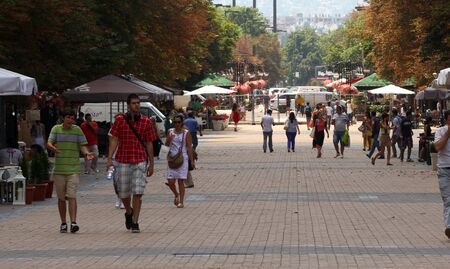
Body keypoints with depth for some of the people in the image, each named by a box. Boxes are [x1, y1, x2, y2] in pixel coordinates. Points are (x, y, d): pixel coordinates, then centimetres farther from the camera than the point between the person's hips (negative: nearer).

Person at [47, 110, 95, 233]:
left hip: (73, 169, -2)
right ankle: (63, 223, 18)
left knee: (72, 196, -12)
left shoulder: (77, 130, 5)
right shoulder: (56, 129, 5)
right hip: (59, 170, 2)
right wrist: (53, 147, -28)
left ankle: (73, 223, -17)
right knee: (61, 198, 8)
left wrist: (87, 153, -18)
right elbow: (49, 143, -4)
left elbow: (82, 145, 3)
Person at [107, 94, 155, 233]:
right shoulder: (120, 120, 1)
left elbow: (149, 144, 8)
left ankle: (135, 222, -2)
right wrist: (110, 158, -11)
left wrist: (151, 164, 8)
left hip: (140, 161, 0)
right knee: (123, 193, 8)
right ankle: (129, 212, 37)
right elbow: (114, 139, -1)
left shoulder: (146, 122, 3)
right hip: (123, 161, 0)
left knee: (138, 193, -7)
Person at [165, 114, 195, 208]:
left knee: (180, 181, -5)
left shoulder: (186, 133, -1)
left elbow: (189, 147, -2)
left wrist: (192, 160, -7)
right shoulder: (170, 131, 9)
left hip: (183, 158, -3)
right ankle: (176, 195, 28)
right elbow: (167, 144, 8)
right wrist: (169, 139, -14)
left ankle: (181, 202, 1)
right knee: (170, 181, 0)